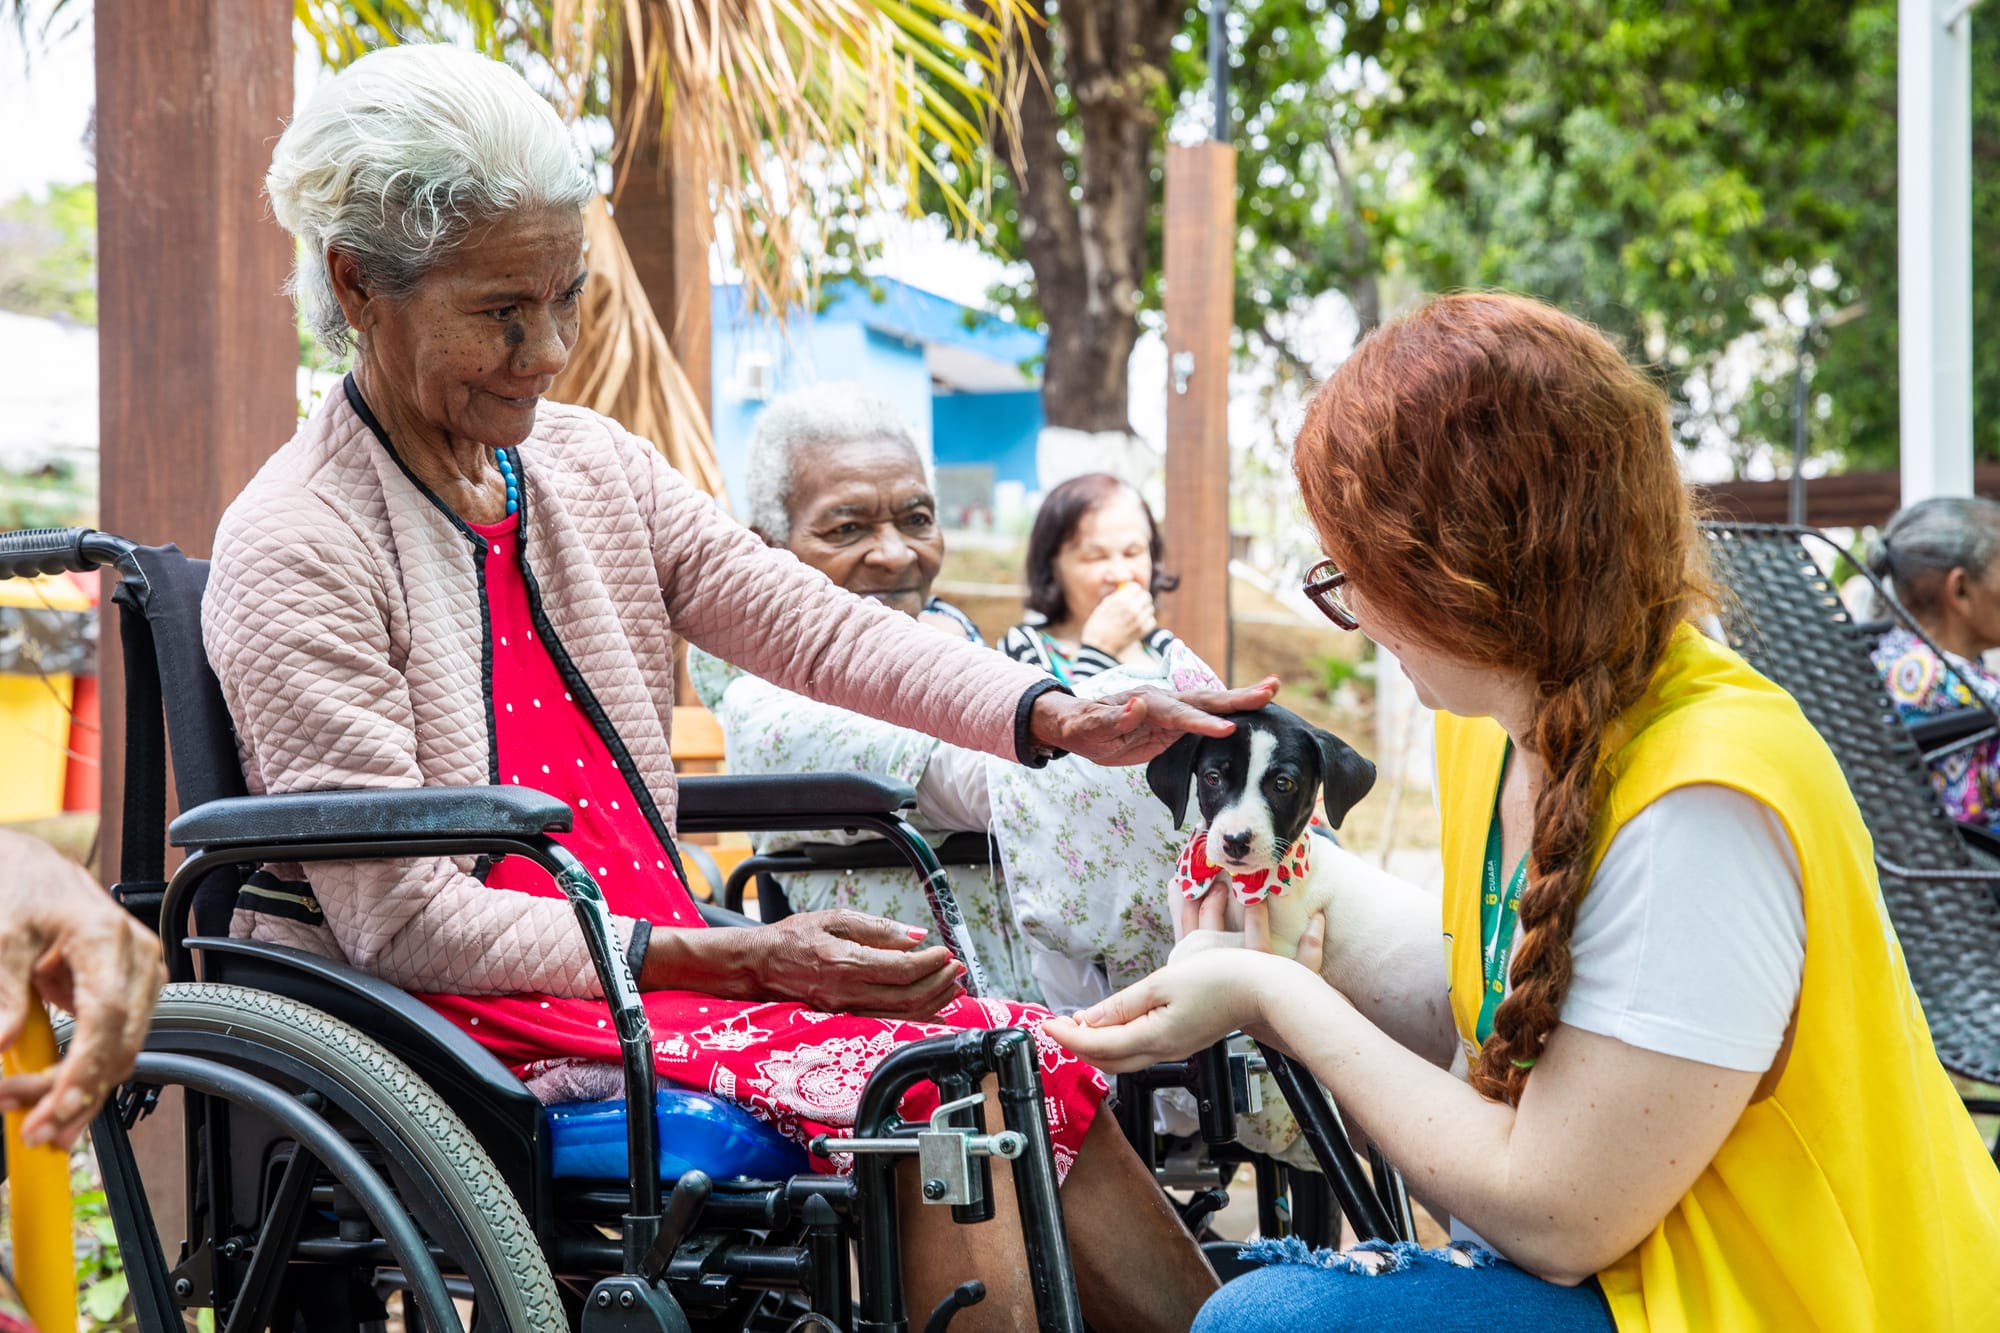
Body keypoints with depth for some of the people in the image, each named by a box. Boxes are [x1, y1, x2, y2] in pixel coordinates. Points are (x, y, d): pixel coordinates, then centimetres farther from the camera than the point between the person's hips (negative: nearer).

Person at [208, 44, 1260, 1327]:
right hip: (463, 1026, -7)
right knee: (934, 1085, -24)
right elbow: (402, 918, -17)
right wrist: (728, 960, -23)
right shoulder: (297, 550, -12)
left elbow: (812, 622, 6)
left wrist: (1055, 716, -11)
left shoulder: (585, 463, 11)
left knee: (1027, 1059, -13)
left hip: (645, 965, 7)